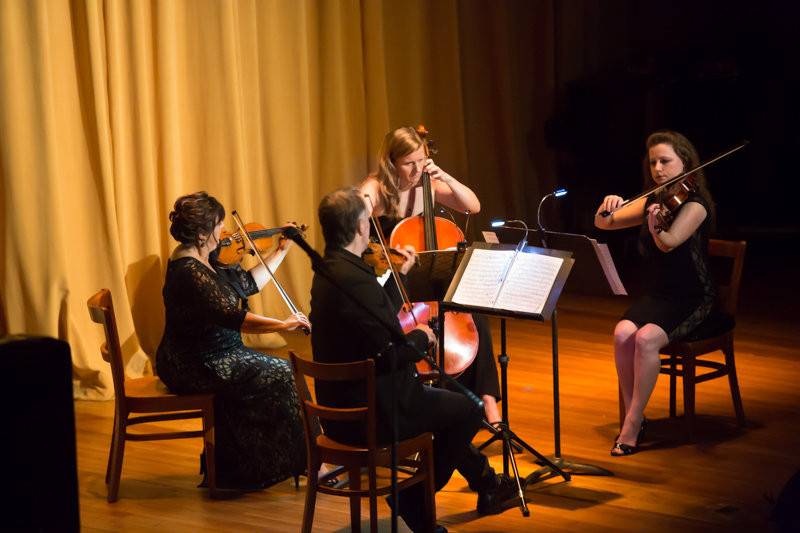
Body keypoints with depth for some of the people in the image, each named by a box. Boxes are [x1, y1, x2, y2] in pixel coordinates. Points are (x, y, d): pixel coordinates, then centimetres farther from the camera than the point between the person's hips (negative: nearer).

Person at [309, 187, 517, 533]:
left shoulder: (329, 270, 4)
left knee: (445, 399, 29)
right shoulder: (356, 280, -27)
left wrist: (399, 275, 20)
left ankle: (485, 483, 41)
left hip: (340, 403, 10)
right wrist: (421, 337, -7)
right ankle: (415, 500, 14)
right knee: (467, 411, 7)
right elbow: (389, 354, -26)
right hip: (370, 413, -10)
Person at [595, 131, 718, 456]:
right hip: (656, 295, 6)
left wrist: (655, 225, -50)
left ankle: (633, 424, -24)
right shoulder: (651, 202, 8)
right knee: (623, 334, -25)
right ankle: (633, 415, -15)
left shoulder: (694, 204, -12)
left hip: (692, 300, -6)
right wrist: (607, 209, -17)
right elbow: (603, 225, 6)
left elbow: (669, 243, -28)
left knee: (646, 338, -31)